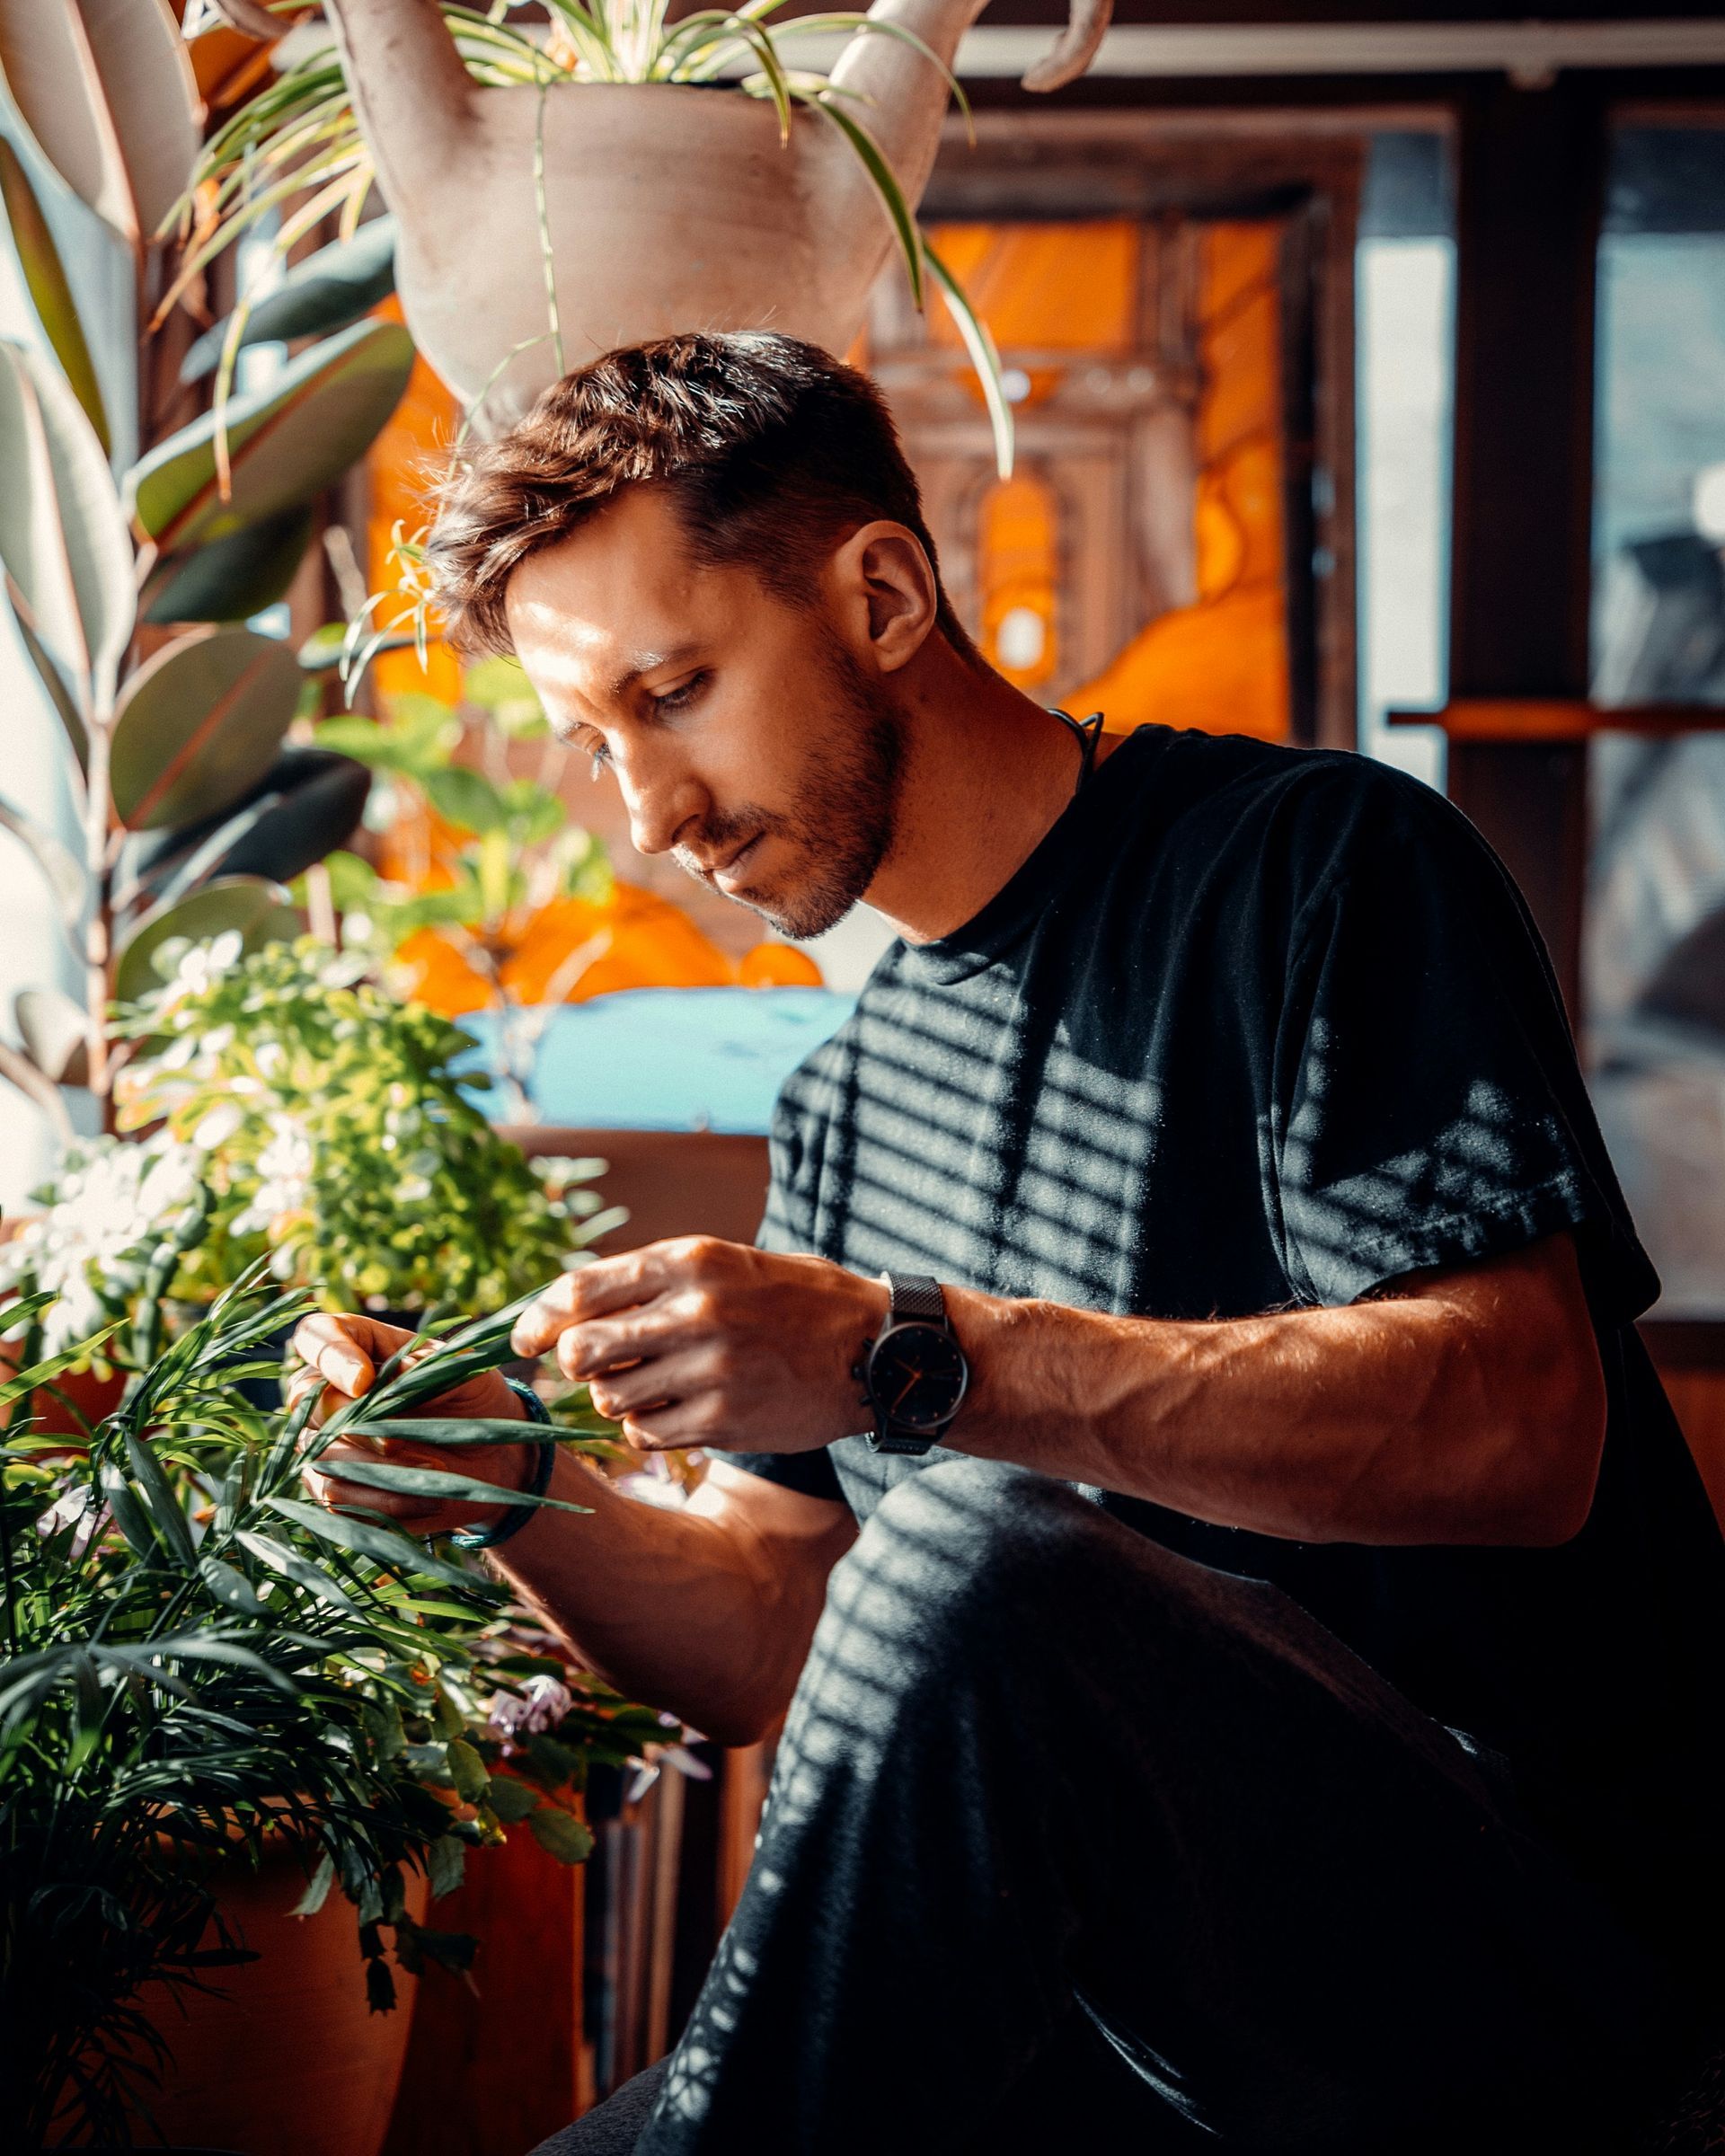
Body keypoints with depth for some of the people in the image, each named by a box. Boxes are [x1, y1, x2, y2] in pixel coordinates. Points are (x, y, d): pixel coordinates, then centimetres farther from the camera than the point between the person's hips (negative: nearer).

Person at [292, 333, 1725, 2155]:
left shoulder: (1318, 868, -5)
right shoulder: (855, 1095, 16)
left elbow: (1521, 1430, -19)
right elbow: (769, 1651, 16)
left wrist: (913, 1359, -26)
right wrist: (518, 1494, -5)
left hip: (1530, 1943, -5)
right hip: (1122, 1985, 6)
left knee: (966, 1563, -30)